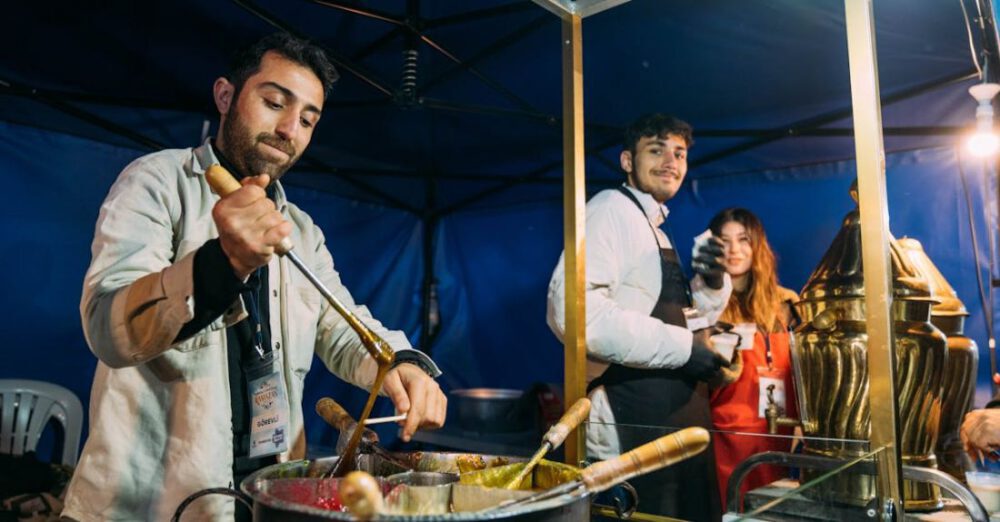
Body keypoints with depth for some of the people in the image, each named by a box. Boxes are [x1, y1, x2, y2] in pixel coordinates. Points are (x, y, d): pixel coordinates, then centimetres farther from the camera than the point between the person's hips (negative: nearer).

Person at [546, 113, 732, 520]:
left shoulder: (656, 230, 17)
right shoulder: (612, 208, -11)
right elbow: (574, 310, -28)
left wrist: (712, 283, 2)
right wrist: (683, 347, -20)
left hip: (676, 414, 10)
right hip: (634, 424, -10)